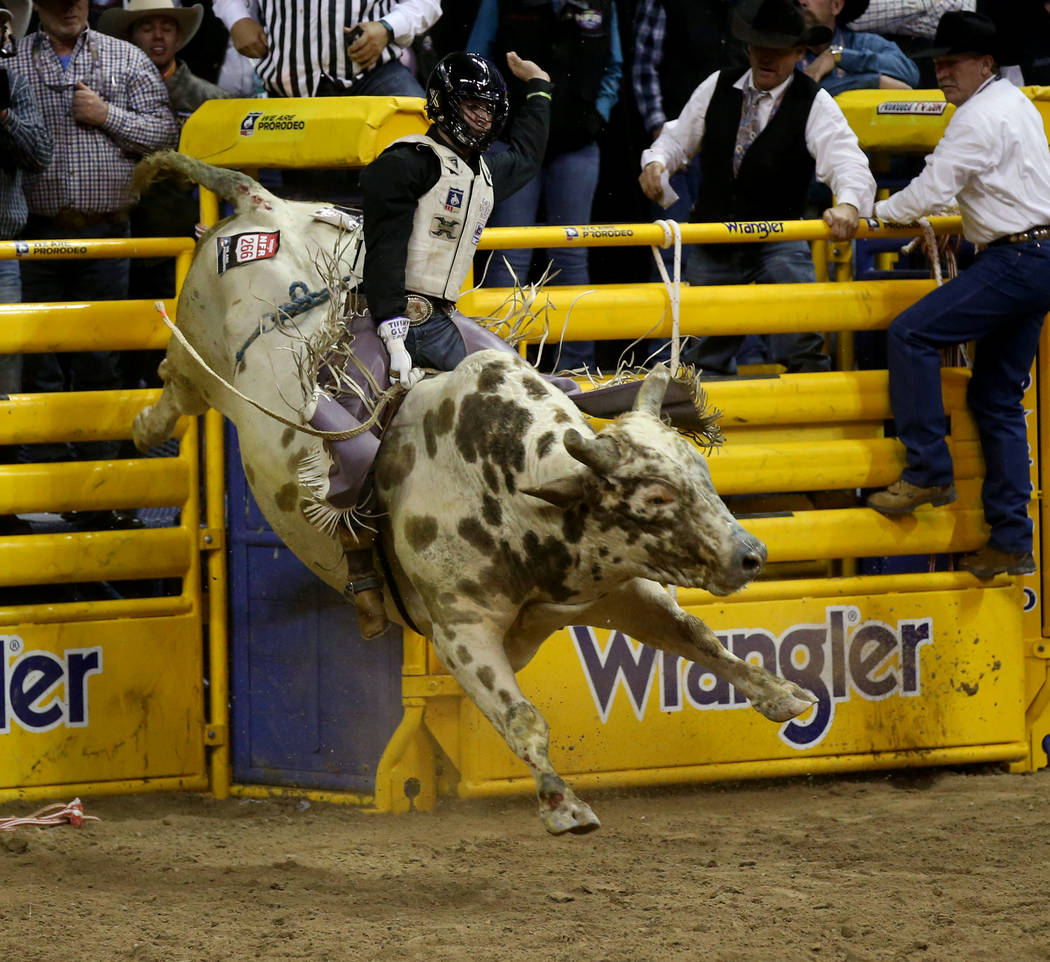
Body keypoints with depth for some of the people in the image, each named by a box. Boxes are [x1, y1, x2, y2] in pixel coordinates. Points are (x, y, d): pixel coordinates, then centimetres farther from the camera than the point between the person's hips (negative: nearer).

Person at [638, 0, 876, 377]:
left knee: (801, 351, -21)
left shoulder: (815, 105, -10)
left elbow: (849, 165, -23)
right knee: (702, 358, 9)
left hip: (779, 247, -3)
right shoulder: (719, 88, 2)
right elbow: (679, 138, 14)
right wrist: (657, 161, -10)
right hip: (713, 243, 3)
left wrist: (848, 204, -45)